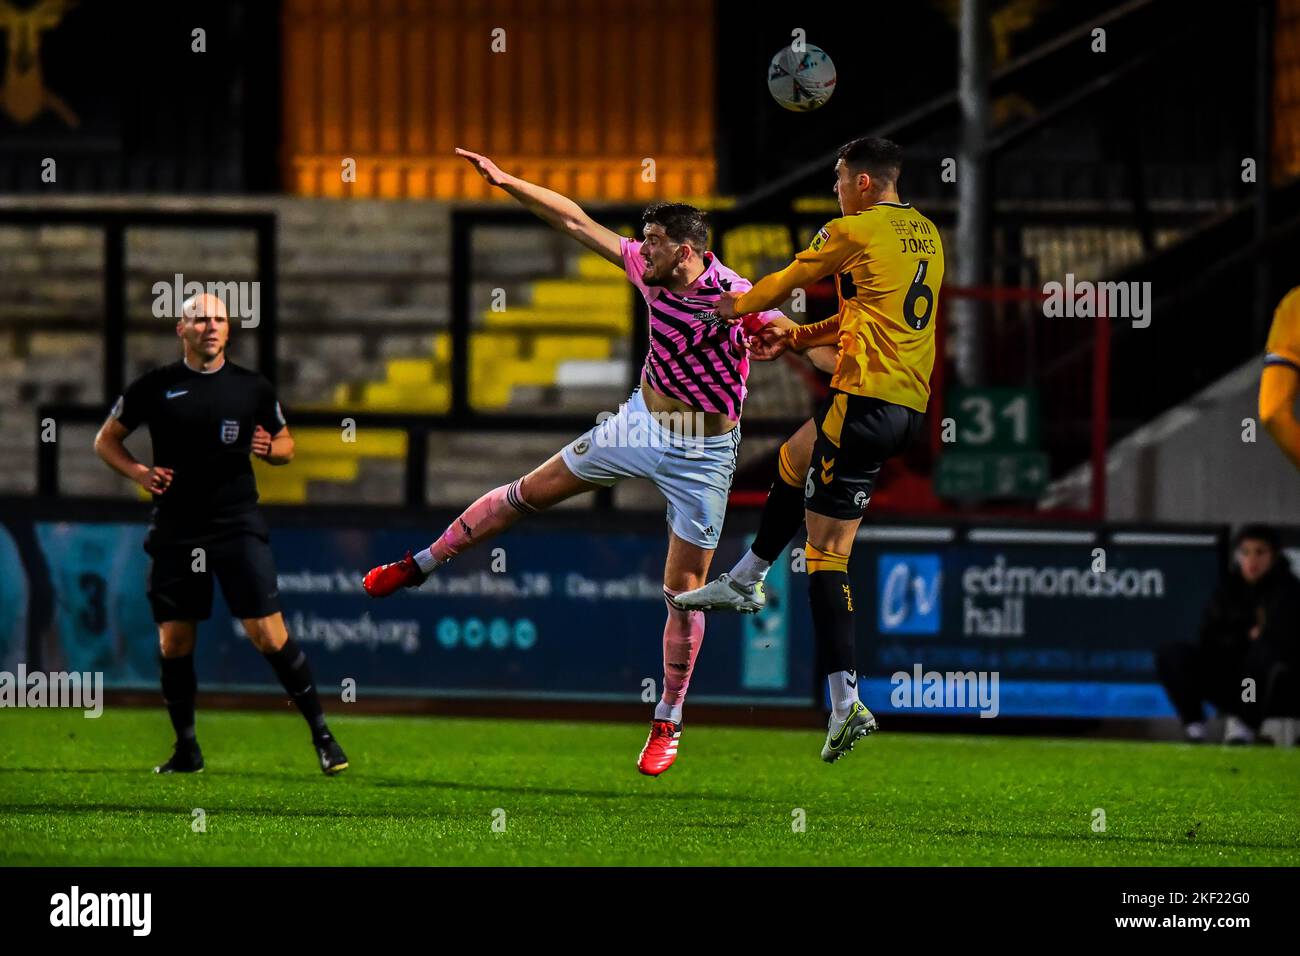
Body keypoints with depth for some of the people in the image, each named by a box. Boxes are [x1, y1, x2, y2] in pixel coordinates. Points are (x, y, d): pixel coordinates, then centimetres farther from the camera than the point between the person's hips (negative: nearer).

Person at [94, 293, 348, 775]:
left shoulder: (252, 388, 4)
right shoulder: (154, 387, 2)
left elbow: (286, 444, 16)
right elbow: (106, 440, 11)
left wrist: (270, 448, -7)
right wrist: (138, 472, -7)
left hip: (237, 523, -1)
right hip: (175, 530, 1)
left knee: (268, 634, -9)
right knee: (173, 643, 2)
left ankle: (320, 732, 0)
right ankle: (186, 749, 16)